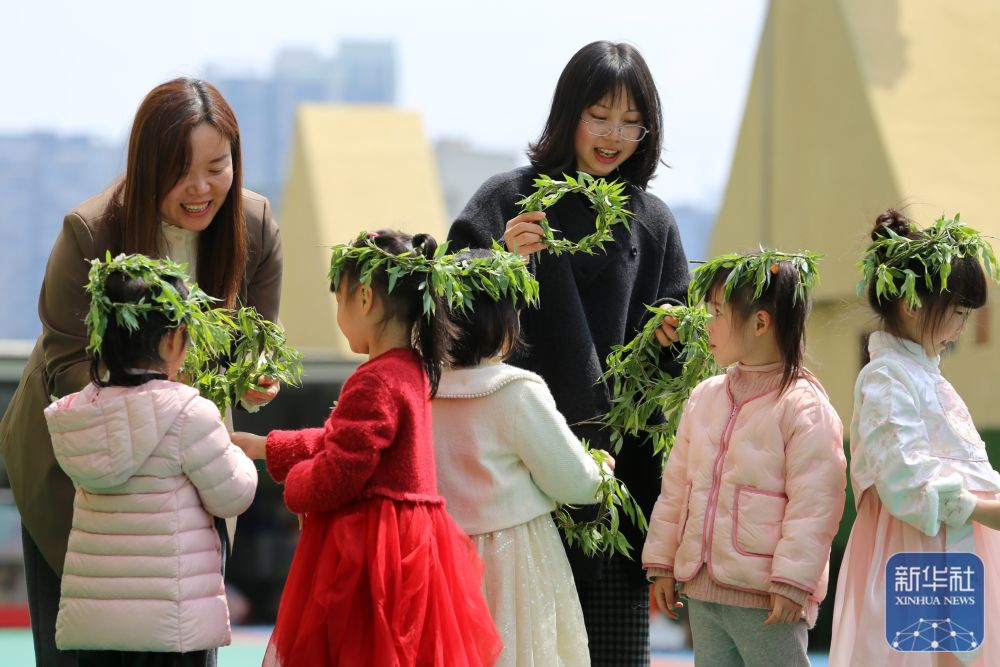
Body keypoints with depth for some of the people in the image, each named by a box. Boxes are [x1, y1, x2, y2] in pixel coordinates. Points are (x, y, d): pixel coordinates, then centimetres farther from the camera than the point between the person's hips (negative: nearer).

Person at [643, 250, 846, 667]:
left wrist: (791, 584, -17)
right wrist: (662, 562, 16)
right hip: (702, 591, 7)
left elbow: (813, 506, -14)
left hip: (765, 600, -7)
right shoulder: (704, 398, 12)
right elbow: (676, 487, 18)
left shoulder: (805, 406, -11)